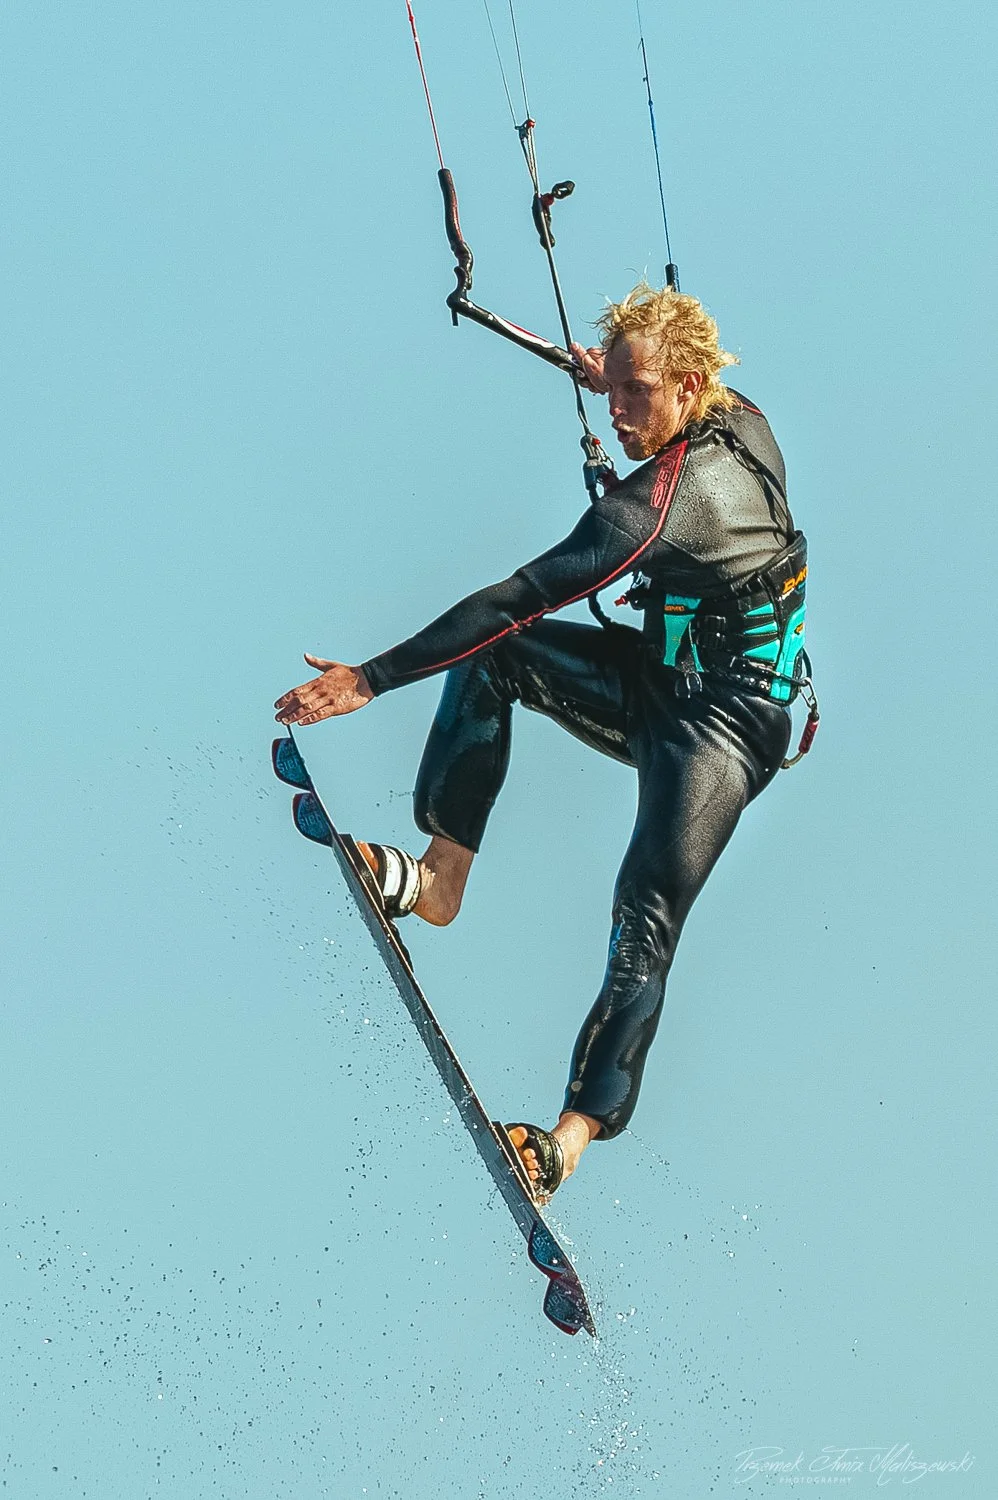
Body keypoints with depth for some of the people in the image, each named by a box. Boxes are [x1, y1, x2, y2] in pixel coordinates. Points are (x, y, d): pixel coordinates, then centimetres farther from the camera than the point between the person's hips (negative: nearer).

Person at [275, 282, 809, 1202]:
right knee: (494, 656, 2)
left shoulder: (664, 499, -28)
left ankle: (578, 1131, -30)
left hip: (717, 722, -10)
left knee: (646, 915, -23)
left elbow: (520, 598, -29)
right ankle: (441, 878, 3)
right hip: (665, 674, 10)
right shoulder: (744, 424, -3)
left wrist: (374, 679, -27)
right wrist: (614, 378, 34)